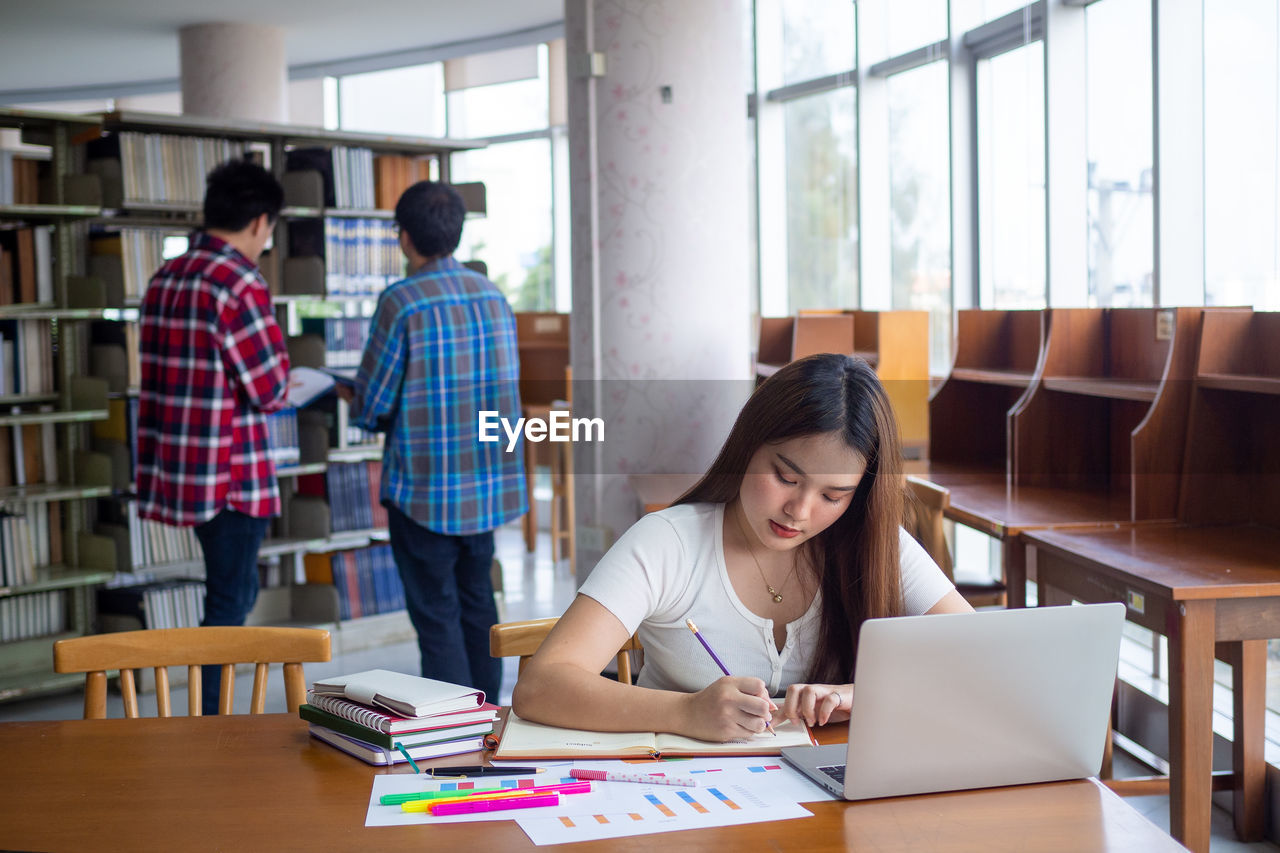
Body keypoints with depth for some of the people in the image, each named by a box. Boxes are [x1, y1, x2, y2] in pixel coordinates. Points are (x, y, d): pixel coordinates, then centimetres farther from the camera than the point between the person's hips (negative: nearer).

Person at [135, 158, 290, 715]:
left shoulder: (165, 278, 10)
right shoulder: (240, 284, -17)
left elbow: (179, 375, 13)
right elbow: (270, 391, -16)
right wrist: (282, 383, 6)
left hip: (176, 465, 9)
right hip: (231, 473, -9)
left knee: (235, 591, 22)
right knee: (229, 604, 1)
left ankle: (210, 714, 30)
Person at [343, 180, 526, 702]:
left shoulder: (402, 302, -14)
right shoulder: (493, 296, 4)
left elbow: (371, 407, -11)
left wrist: (356, 406, 14)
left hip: (425, 489, -6)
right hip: (489, 485, 6)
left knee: (437, 615, 2)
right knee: (478, 605, 17)